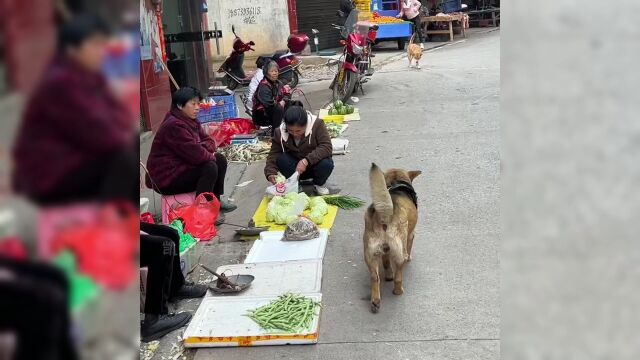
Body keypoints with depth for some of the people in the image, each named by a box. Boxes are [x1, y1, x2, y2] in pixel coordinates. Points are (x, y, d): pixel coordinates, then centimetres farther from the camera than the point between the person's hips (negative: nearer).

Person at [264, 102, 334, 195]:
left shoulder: (317, 124, -23)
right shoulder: (280, 132, -16)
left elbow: (327, 147, -30)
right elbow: (274, 154, -12)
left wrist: (307, 160, -40)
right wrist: (270, 172, -31)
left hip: (314, 165, -1)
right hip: (294, 167, 1)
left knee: (326, 164, -34)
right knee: (281, 159, -29)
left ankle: (319, 184, 0)